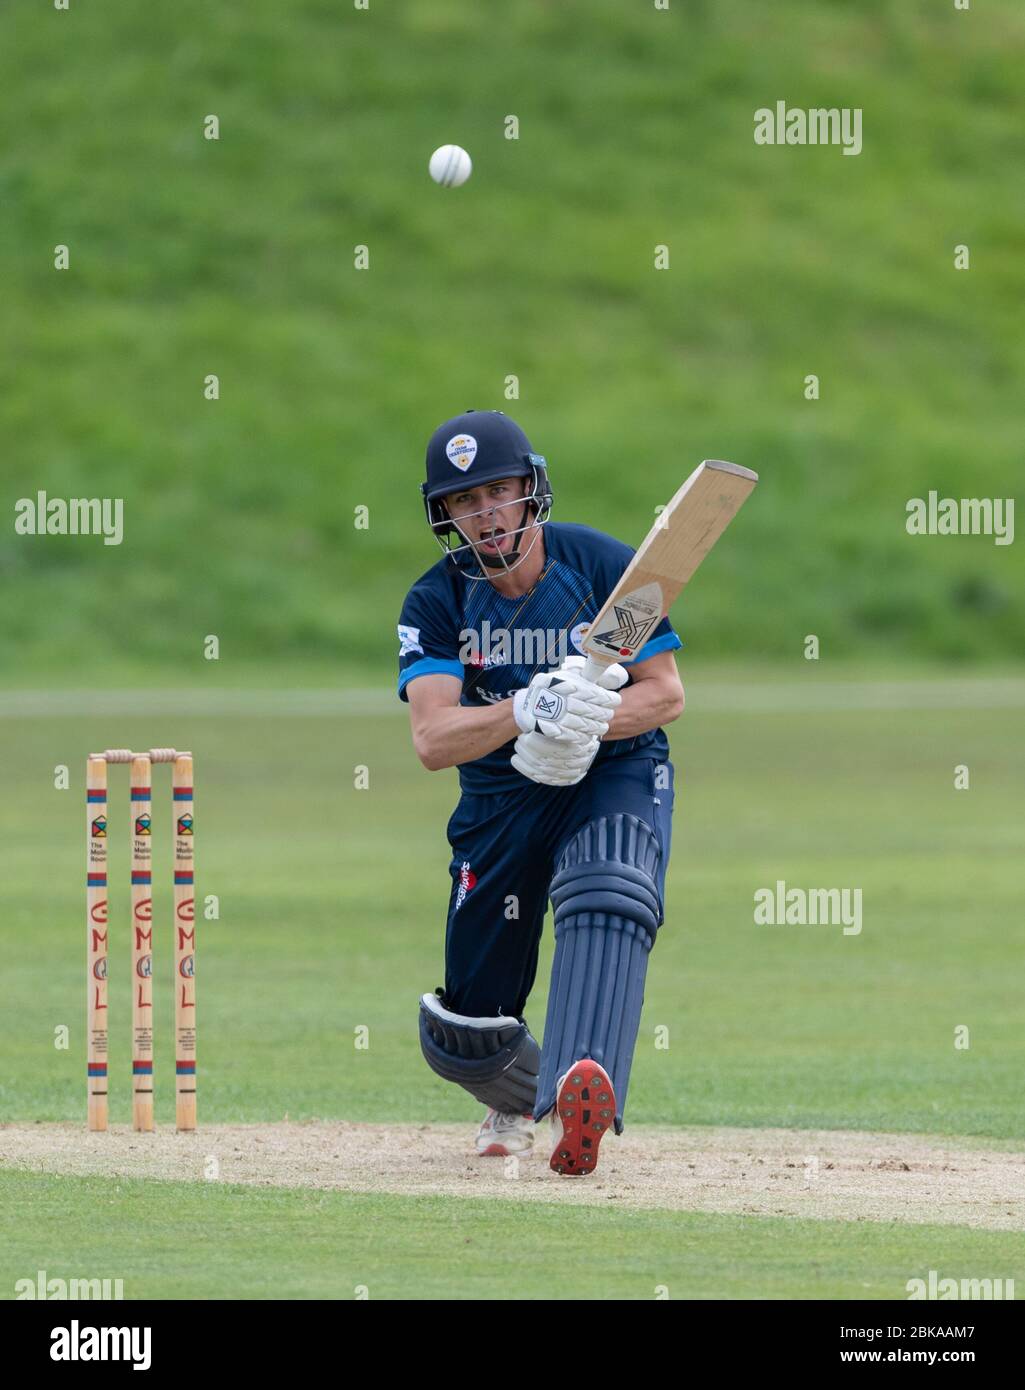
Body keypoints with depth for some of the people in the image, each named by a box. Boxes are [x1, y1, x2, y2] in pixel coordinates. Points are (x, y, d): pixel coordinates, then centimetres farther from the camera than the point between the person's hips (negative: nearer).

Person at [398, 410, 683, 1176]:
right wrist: (529, 711, -39)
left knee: (606, 898, -37)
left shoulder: (608, 566, -12)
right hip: (498, 799, 3)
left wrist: (585, 722, -30)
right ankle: (524, 1097, 41)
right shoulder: (437, 602, -10)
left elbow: (666, 692, -10)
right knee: (462, 1037, 5)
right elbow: (432, 738, -21)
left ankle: (583, 1094, -53)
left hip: (616, 776, -3)